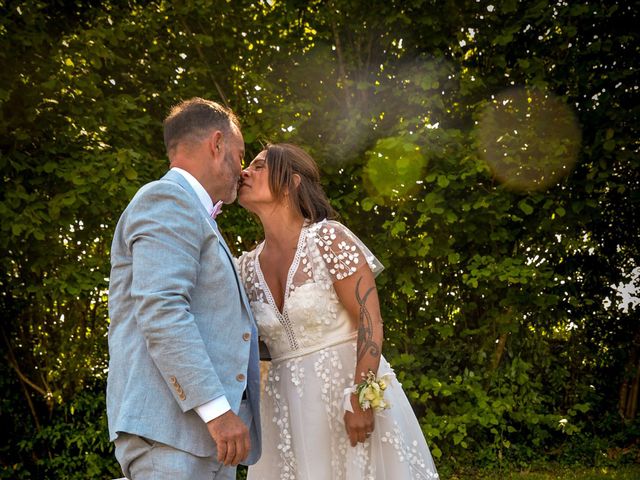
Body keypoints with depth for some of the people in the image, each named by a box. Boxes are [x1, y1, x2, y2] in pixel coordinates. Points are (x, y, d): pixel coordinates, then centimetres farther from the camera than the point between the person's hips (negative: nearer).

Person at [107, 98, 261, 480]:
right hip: (171, 424, -10)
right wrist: (216, 408, -22)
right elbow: (159, 310, -18)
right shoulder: (166, 199, -6)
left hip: (205, 429, 10)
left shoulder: (193, 216, 25)